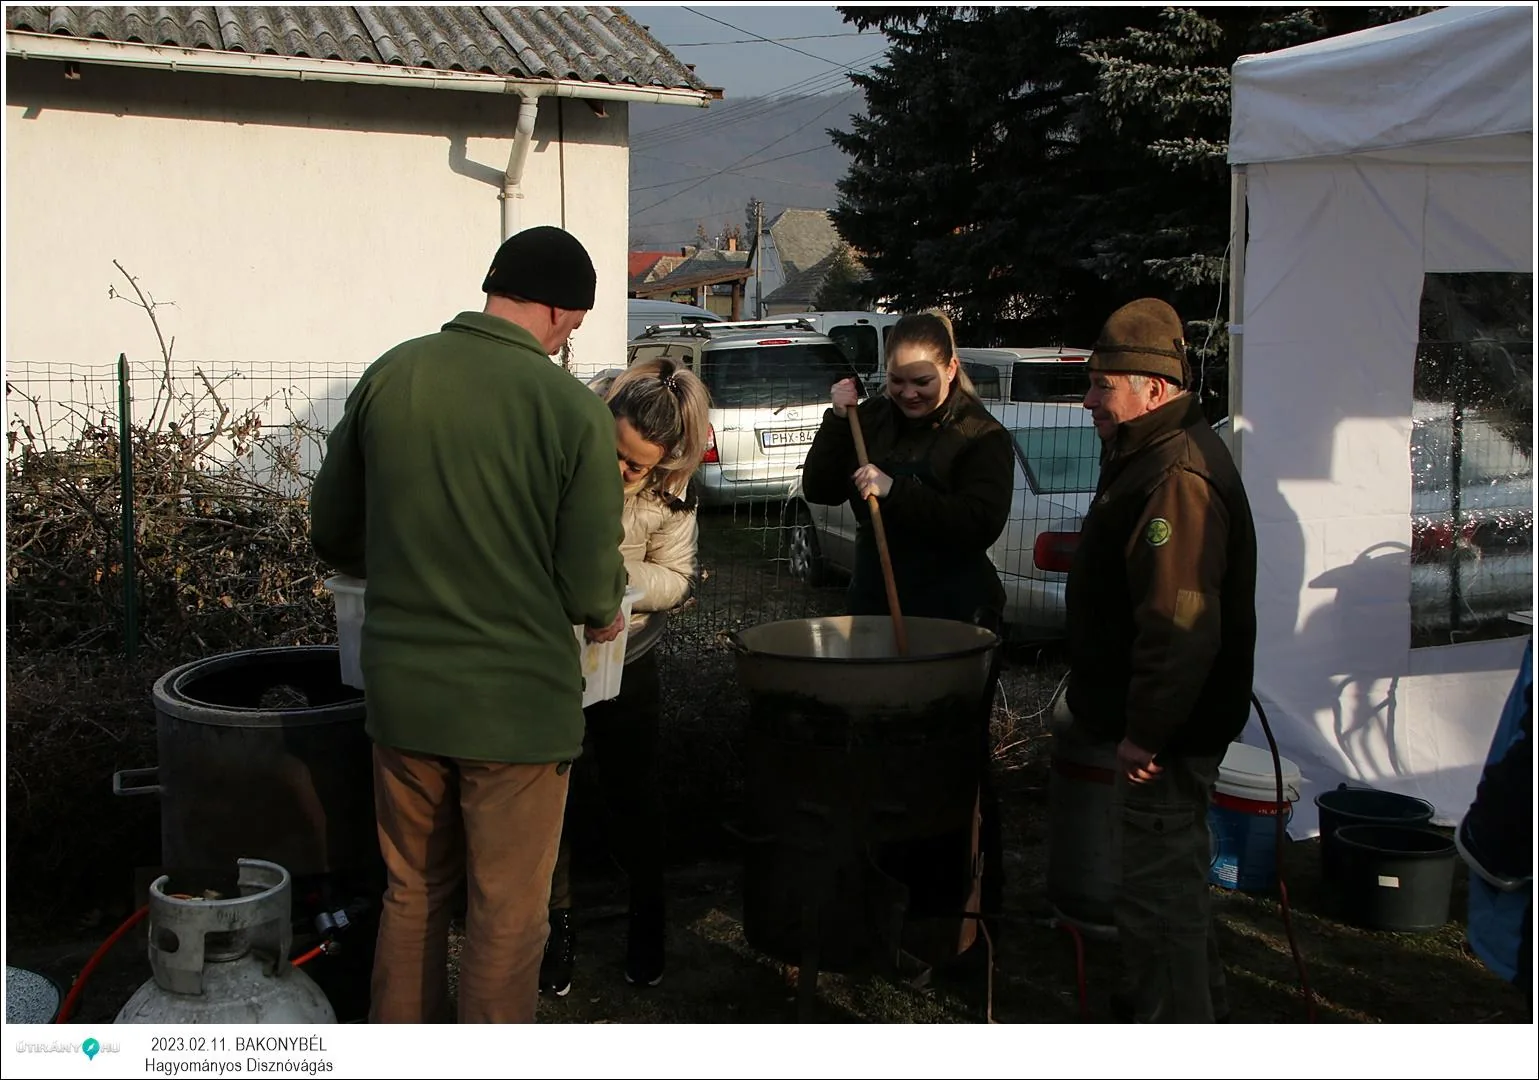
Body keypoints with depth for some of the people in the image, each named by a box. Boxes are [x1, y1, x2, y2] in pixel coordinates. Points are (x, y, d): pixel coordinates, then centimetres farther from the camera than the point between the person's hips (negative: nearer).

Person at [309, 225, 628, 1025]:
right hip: (517, 698, -4)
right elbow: (590, 587, -14)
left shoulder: (389, 376, -4)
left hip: (400, 688, 4)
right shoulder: (573, 409, -15)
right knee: (507, 913, 12)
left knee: (413, 894, 21)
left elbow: (332, 535, 5)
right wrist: (605, 610, 9)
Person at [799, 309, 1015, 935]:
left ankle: (976, 897, 14)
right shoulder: (874, 420, 7)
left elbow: (979, 525, -21)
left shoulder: (981, 437, -9)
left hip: (955, 624, -5)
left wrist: (895, 491, -27)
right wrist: (838, 421, -6)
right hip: (876, 612, 6)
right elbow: (819, 489, 5)